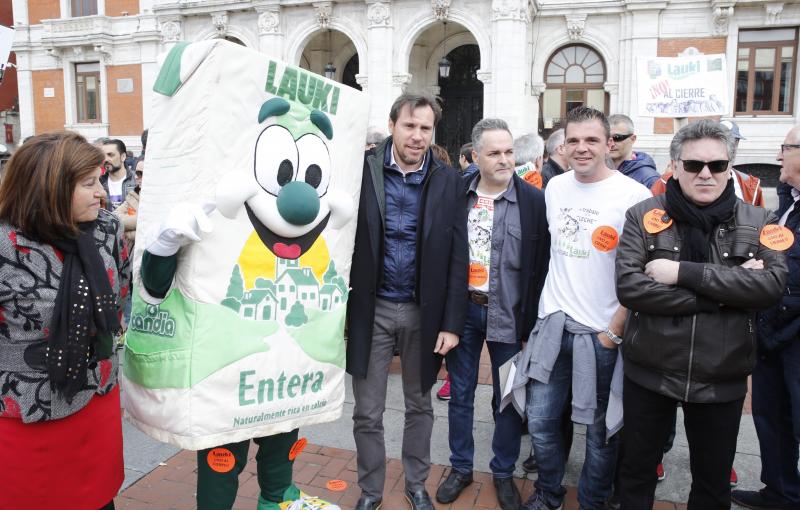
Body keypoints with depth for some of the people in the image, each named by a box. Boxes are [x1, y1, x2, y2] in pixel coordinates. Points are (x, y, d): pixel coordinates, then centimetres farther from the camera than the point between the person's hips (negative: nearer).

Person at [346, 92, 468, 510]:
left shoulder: (449, 181, -2)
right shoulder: (362, 170, -5)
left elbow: (457, 257, -2)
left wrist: (451, 322, -5)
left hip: (424, 311, 1)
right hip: (370, 309, -1)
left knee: (420, 406, 18)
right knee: (367, 413, 10)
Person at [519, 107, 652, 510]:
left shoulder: (634, 196, -11)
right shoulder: (555, 187, 6)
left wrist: (614, 332, -11)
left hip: (603, 332, -4)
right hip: (553, 324, 5)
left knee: (600, 431, 11)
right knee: (540, 421, 11)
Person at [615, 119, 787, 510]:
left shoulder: (757, 222, -1)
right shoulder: (643, 216, -6)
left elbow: (772, 284, -16)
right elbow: (628, 287, -18)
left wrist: (685, 272, -24)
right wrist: (724, 293, -20)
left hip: (721, 378, 1)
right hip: (649, 372, -1)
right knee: (637, 470, 18)